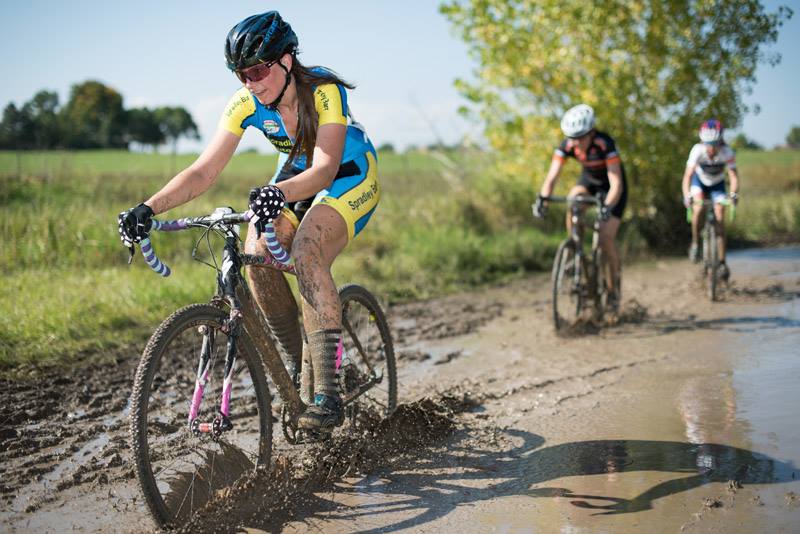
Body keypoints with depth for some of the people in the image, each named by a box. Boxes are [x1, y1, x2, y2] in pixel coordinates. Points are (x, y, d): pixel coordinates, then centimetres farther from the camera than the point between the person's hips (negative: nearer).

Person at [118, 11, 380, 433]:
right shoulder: (247, 103, -17)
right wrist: (147, 208, -36)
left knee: (306, 253, -31)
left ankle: (327, 394, -31)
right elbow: (204, 171, -21)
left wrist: (278, 194, -61)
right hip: (297, 175, 6)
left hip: (350, 176, -5)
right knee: (256, 255, -18)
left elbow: (325, 169, -41)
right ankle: (296, 366, 1)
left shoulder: (325, 90, -30)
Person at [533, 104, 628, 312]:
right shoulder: (567, 145, -24)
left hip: (610, 185, -4)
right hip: (589, 179, 4)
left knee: (606, 238, -14)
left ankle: (613, 289, 4)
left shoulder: (605, 144, -36)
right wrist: (542, 198, -47)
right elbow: (552, 176, -28)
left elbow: (616, 184, -41)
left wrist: (607, 207, -58)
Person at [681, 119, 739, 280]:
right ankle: (695, 243, -9)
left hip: (717, 184, 1)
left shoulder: (727, 152, -31)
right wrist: (687, 195, -53)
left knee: (720, 218, -12)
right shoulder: (697, 150, -32)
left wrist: (734, 193, -54)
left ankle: (722, 262, -5)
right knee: (699, 207, -30)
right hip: (700, 181, -1)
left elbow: (734, 176, -35)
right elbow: (688, 175, -37)